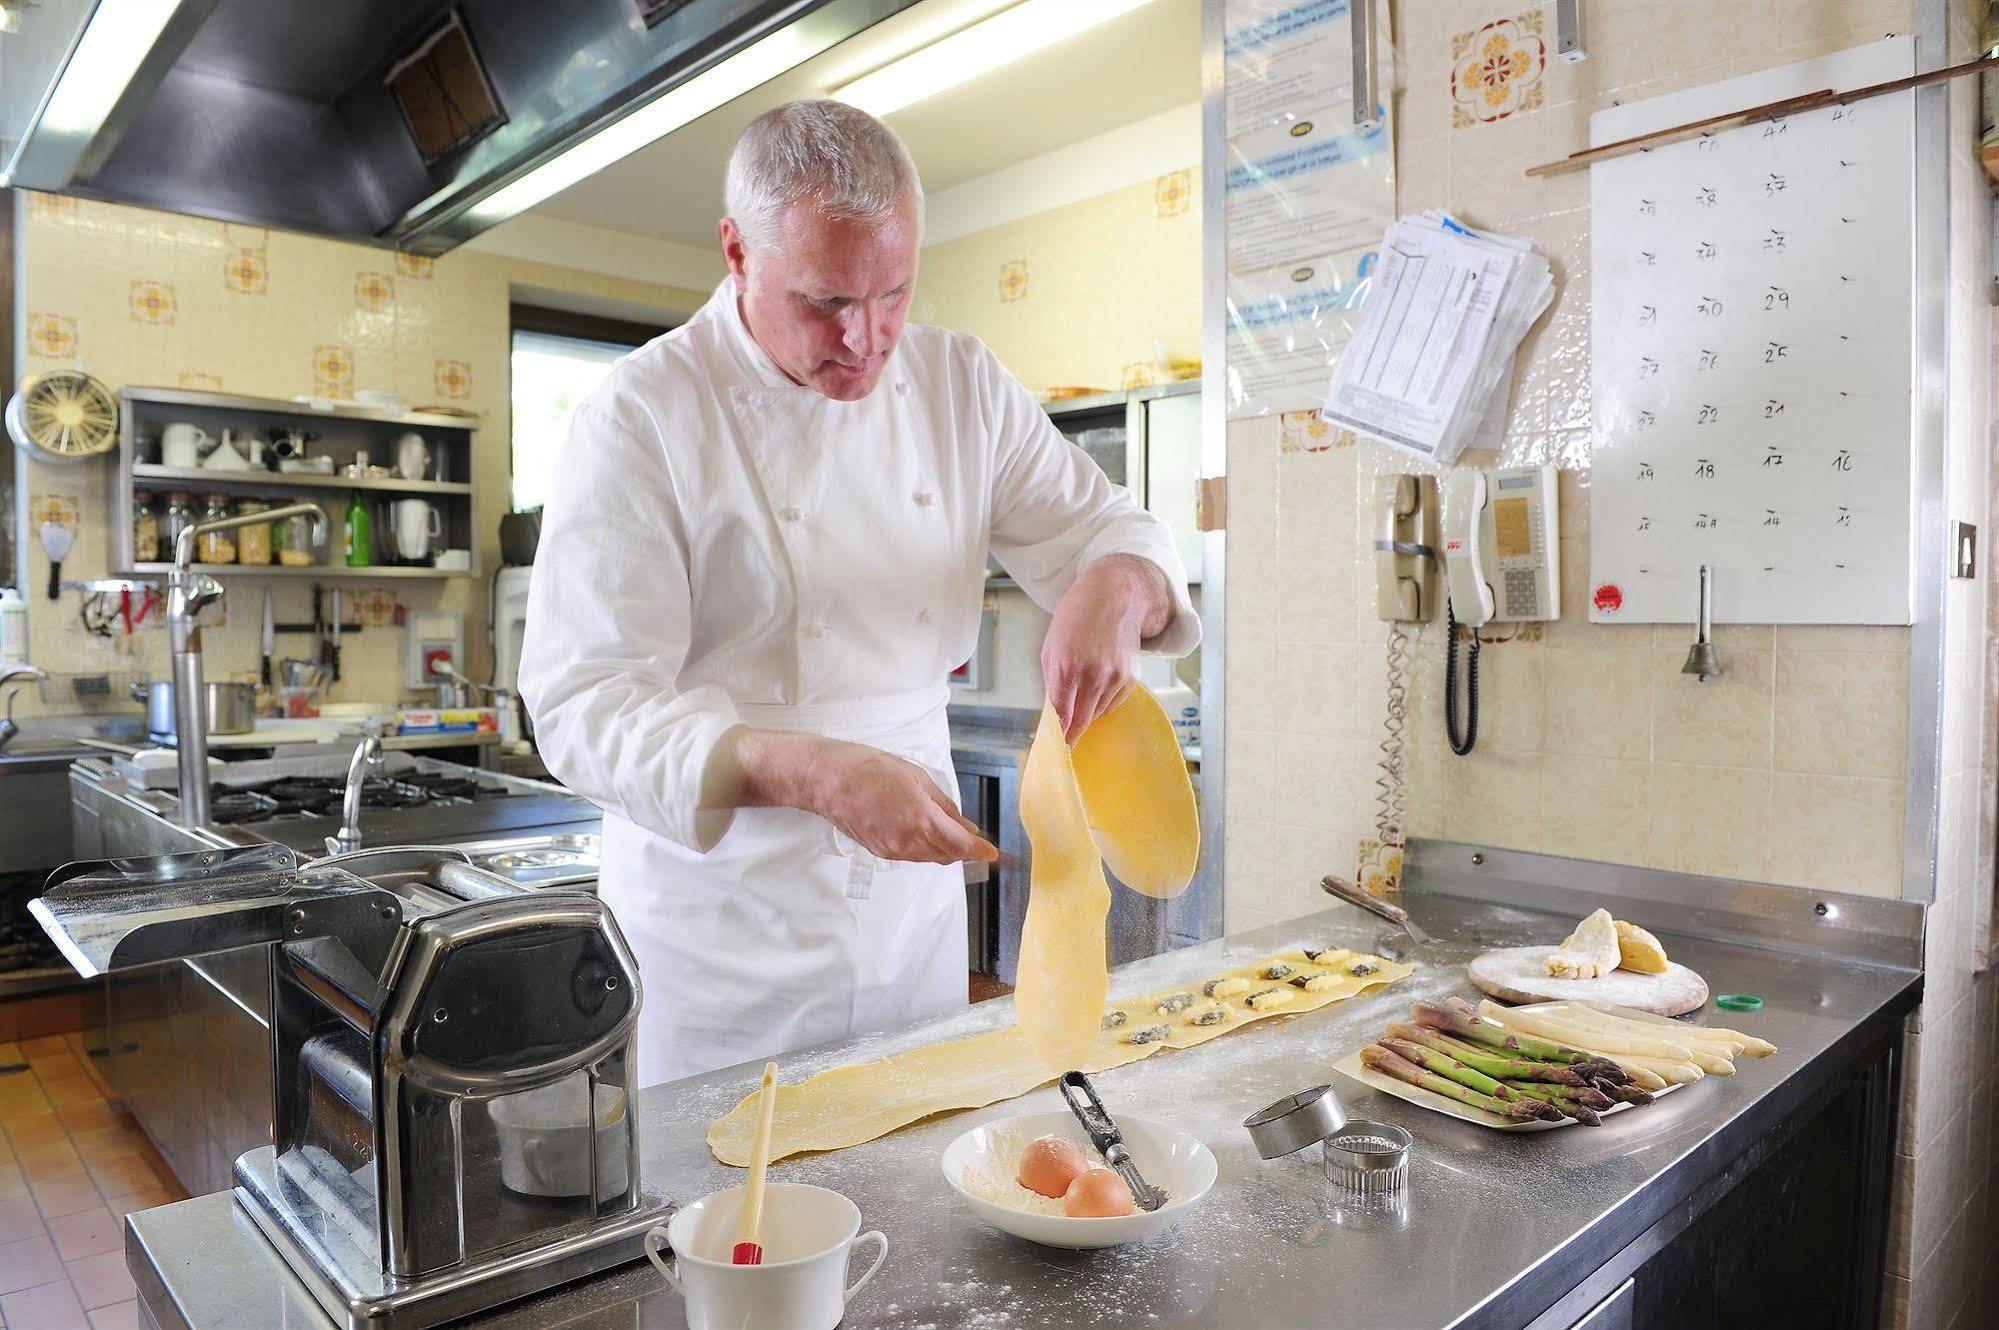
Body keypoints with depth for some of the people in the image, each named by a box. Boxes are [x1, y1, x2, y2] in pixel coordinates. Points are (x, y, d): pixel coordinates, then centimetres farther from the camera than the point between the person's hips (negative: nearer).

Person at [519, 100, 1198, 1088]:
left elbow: (1102, 525, 5)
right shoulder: (639, 415, -14)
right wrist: (805, 773, -35)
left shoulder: (959, 383, 1)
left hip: (913, 908, 5)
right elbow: (584, 706, -19)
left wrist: (1118, 586, -20)